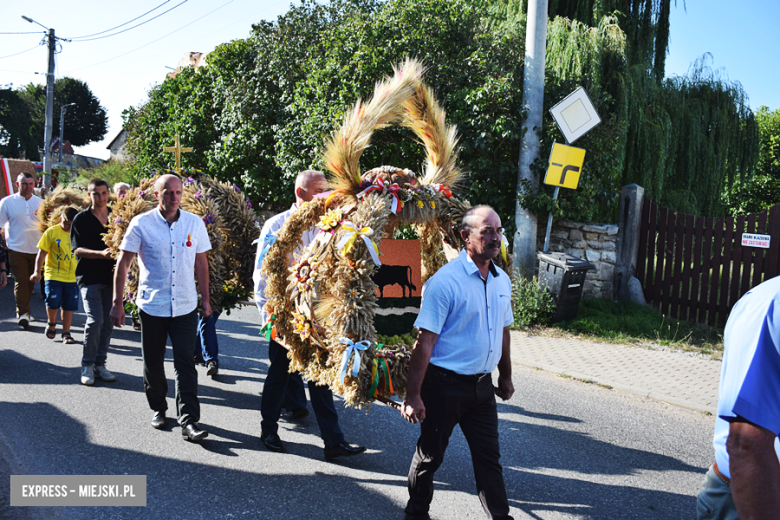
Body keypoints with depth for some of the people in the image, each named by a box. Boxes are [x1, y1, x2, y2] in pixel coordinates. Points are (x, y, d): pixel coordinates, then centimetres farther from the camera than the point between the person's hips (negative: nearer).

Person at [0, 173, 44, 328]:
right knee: (21, 281, -7)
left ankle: (23, 311, 24)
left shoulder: (40, 202, 11)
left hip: (37, 249, 3)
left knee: (30, 282, 10)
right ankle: (23, 313, -3)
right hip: (17, 249, -3)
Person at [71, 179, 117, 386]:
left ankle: (100, 364, 17)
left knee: (108, 322, 6)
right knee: (95, 320, -12)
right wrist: (101, 254, -22)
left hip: (111, 277, 4)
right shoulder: (81, 219, 0)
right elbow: (77, 250, -7)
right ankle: (87, 365, 3)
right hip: (90, 277, -3)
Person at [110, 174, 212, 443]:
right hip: (151, 305, 0)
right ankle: (158, 409, 33)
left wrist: (205, 299, 10)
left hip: (185, 307, 0)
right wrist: (117, 303, -5)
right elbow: (123, 264, -2)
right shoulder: (141, 224, -5)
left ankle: (189, 421, -5)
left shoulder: (194, 223, 1)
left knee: (185, 363, -5)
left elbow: (201, 263, 10)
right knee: (153, 362, 12)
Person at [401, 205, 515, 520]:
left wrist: (505, 376, 23)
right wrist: (413, 395, -20)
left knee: (489, 457, 11)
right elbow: (425, 341, -19)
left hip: (482, 385, 6)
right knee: (430, 455, 12)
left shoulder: (502, 280, 6)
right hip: (445, 384, -5)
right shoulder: (445, 281, -17)